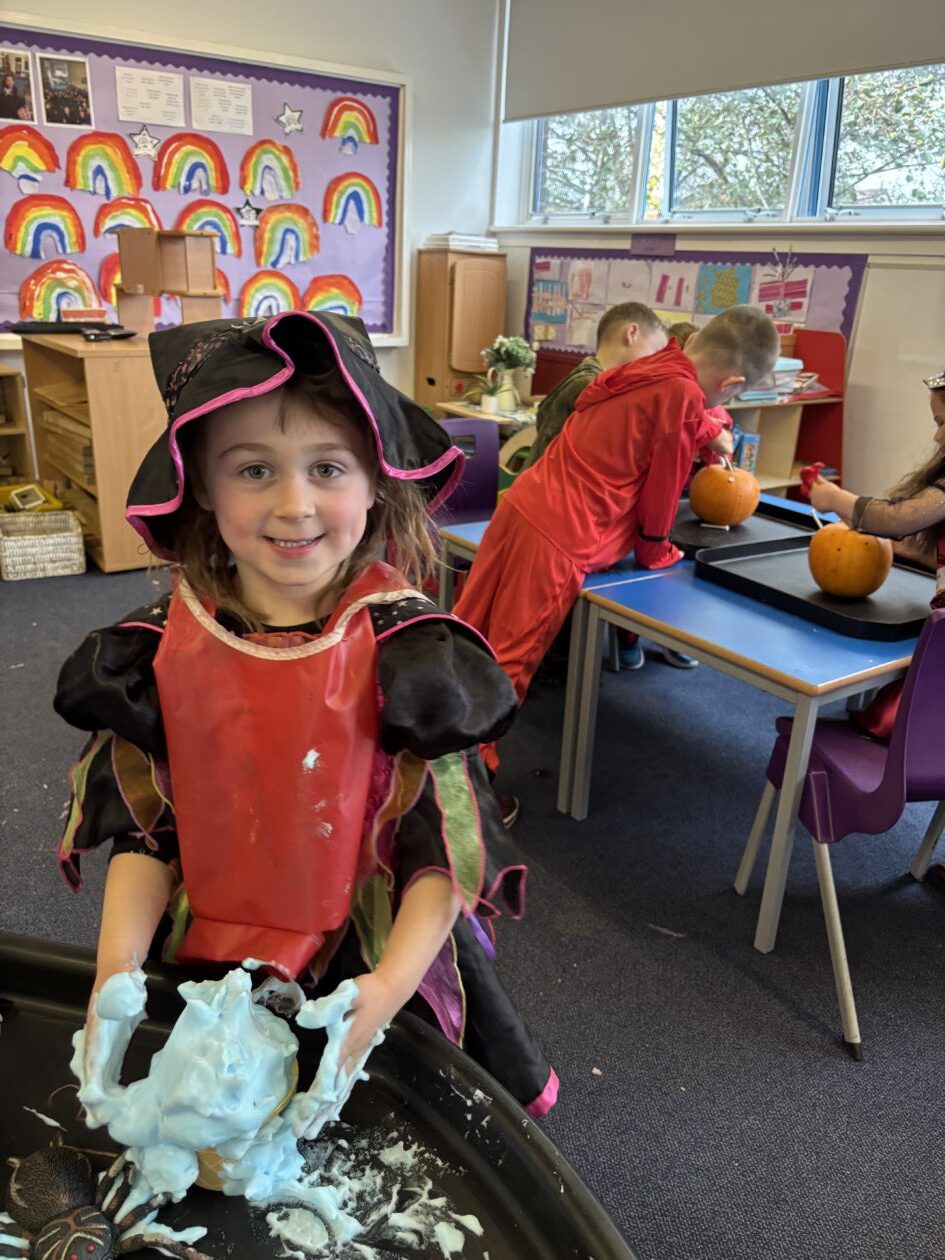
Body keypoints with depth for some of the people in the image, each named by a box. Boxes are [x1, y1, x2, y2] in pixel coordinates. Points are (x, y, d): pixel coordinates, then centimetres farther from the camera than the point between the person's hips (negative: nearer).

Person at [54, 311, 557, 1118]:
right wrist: (117, 971, -14)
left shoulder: (409, 651, -19)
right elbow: (144, 832, -2)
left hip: (376, 970, -2)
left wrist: (391, 985, -28)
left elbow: (446, 848, -16)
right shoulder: (162, 649, -10)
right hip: (205, 969, 3)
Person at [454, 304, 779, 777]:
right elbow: (661, 491, -3)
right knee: (506, 664, 1)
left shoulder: (641, 371, 13)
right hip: (558, 541, -8)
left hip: (520, 506, 8)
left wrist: (709, 431, 49)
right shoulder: (683, 395, -12)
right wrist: (657, 554, 12)